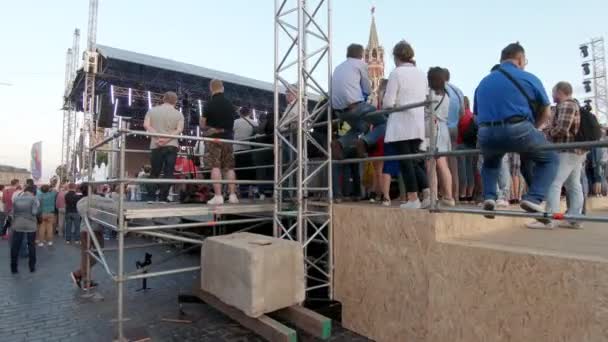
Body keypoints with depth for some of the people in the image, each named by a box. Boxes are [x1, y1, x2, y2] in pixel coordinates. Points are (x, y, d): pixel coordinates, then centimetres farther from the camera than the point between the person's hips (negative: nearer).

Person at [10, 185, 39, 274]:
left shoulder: (16, 199, 7)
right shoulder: (34, 199, -4)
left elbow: (12, 212, 5)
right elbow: (35, 212, -11)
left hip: (17, 225, 3)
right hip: (30, 225, -2)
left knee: (15, 246, 10)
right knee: (31, 245, 9)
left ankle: (13, 268, 15)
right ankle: (32, 267, 16)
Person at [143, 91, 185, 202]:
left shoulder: (152, 110, 11)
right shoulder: (178, 114, 6)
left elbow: (146, 125, -3)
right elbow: (179, 130, -8)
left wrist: (157, 136, -11)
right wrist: (167, 139, -14)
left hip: (156, 146, 2)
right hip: (171, 146, -2)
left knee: (154, 172, 11)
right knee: (168, 172, 0)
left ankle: (151, 197, 9)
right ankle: (162, 198, -2)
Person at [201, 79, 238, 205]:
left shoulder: (209, 104, -5)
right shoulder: (230, 104, 8)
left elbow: (202, 125, -3)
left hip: (214, 138, -4)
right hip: (228, 138, 4)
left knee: (215, 167, -6)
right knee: (229, 167, 6)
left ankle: (218, 196, -10)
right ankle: (232, 195, 4)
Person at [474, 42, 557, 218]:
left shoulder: (483, 82, 22)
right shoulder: (529, 78, 10)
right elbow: (545, 114, 16)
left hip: (486, 135, 4)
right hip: (518, 130, -3)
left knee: (490, 162, 35)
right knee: (549, 158, 22)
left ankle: (489, 196, 14)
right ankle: (533, 198, 3)